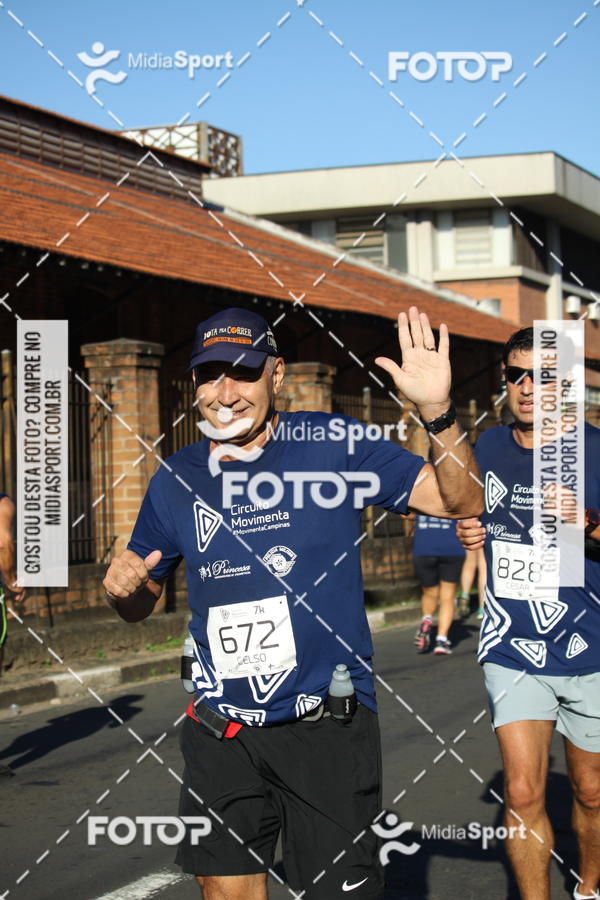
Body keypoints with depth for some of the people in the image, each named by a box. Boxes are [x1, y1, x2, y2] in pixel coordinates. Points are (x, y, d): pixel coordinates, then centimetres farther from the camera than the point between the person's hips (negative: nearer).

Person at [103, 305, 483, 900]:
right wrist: (120, 586, -7)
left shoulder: (333, 444, -4)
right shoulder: (175, 479, 5)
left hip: (328, 724, -3)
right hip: (219, 732, 3)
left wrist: (438, 412, -22)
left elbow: (462, 502, -6)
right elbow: (140, 605, 17)